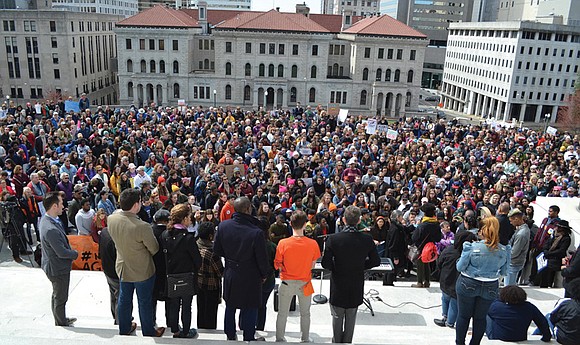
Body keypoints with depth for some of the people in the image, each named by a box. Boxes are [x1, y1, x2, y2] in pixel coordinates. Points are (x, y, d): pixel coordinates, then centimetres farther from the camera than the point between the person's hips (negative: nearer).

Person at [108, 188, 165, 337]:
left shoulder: (111, 219, -17)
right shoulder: (142, 227, -34)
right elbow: (154, 249, -17)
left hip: (123, 268, 5)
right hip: (143, 271, -5)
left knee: (124, 300, 24)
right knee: (145, 303, 15)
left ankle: (124, 330, 44)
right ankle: (149, 333, 34)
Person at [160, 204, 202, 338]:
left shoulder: (165, 235, -9)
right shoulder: (188, 238, -25)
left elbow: (164, 254, 0)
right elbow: (197, 260, -16)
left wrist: (169, 269, 13)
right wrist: (194, 272, 4)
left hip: (171, 277, 5)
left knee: (173, 304, 18)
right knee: (186, 306, 12)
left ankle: (175, 331, 33)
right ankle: (186, 332, 27)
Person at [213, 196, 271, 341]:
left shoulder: (223, 226, -13)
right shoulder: (256, 233, -27)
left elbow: (217, 250, -1)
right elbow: (262, 259, -17)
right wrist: (264, 274, 1)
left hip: (230, 274, 5)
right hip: (250, 277, -4)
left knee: (230, 307, 23)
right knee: (250, 308, 14)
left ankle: (230, 336, 39)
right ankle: (249, 338, 27)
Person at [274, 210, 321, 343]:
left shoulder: (283, 243, -18)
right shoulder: (313, 244, -16)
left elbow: (278, 265, -8)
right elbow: (312, 265, -4)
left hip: (287, 283, -1)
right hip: (305, 283, 1)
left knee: (282, 314, 17)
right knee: (305, 314, 20)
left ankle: (279, 339, 29)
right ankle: (305, 339, 33)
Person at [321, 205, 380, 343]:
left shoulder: (333, 239, -21)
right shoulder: (367, 239, -15)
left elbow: (326, 263, -17)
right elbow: (376, 261, -4)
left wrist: (336, 268, 3)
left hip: (338, 285, -1)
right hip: (357, 285, 1)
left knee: (337, 317, 18)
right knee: (351, 317, 19)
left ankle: (336, 341, 33)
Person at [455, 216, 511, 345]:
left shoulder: (472, 247, -20)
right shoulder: (503, 251, -10)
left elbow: (460, 267, -12)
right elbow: (503, 272, 3)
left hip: (468, 285, -2)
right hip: (490, 288, 2)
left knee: (463, 315, 13)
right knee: (481, 317, 16)